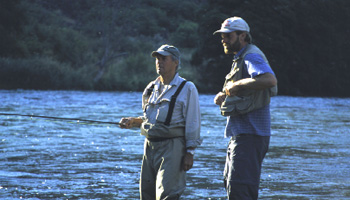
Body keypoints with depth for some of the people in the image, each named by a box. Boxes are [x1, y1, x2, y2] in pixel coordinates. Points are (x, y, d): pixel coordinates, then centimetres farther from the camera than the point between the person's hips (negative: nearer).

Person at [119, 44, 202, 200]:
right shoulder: (151, 88, 16)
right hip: (150, 146, 7)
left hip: (172, 147, -7)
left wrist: (189, 152, -11)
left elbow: (193, 123, -5)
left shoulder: (187, 88, -2)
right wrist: (133, 122, 7)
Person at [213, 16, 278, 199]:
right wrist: (224, 97, 9)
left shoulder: (252, 57, -12)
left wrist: (236, 86, -24)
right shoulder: (240, 59, 21)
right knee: (231, 183, 19)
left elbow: (270, 80, -33)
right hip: (240, 133, 11)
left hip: (250, 134, -11)